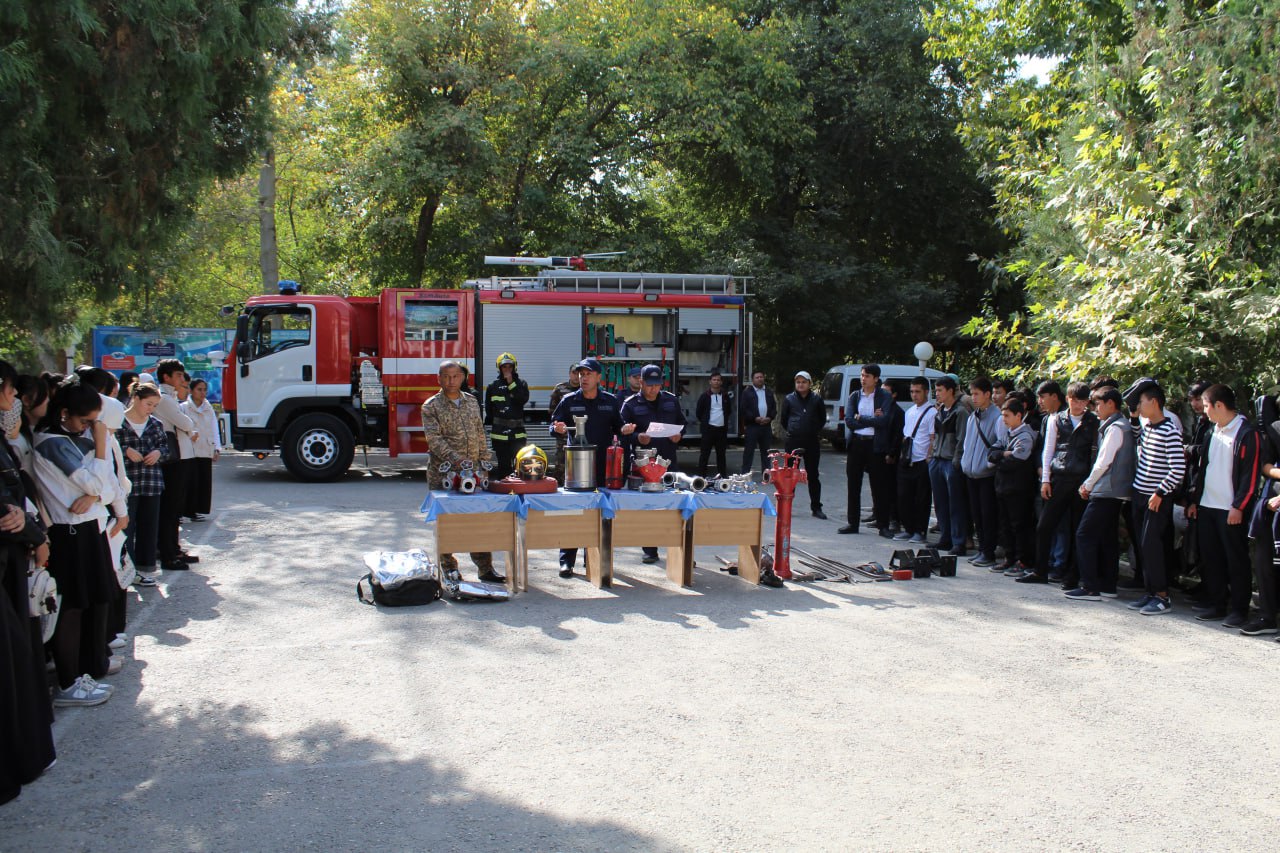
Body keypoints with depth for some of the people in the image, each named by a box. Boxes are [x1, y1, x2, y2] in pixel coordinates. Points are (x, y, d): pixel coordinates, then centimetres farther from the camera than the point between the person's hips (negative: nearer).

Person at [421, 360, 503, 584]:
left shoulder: (472, 402, 13)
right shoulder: (431, 406, -3)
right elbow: (434, 439, -13)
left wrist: (485, 460, 8)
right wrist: (455, 459, -25)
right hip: (443, 474, -4)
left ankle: (485, 569, 8)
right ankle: (449, 570, 10)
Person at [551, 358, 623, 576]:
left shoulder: (610, 401, 9)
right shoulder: (569, 401, 4)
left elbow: (617, 427, 15)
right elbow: (554, 425, 4)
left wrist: (624, 430, -6)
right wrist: (559, 429, -18)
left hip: (603, 465, 2)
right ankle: (566, 561, 0)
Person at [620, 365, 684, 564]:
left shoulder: (672, 401, 10)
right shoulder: (631, 404, 2)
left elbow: (682, 424, 18)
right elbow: (623, 433, -1)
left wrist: (678, 437, -2)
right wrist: (637, 438, -21)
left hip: (668, 460, 2)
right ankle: (650, 550, 12)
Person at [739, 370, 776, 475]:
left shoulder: (769, 392, 15)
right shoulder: (747, 392, 0)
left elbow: (774, 408, 14)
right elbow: (743, 409, -7)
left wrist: (769, 418, -5)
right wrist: (755, 418, -15)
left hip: (766, 425, 5)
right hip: (751, 426, -5)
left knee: (766, 451, 9)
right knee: (749, 450, -4)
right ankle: (744, 473, -1)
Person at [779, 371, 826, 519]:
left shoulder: (817, 399, 3)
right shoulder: (789, 399, 3)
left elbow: (822, 419, 14)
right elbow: (783, 419, 13)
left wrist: (815, 431, 10)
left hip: (812, 441, 0)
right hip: (793, 442, 0)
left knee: (813, 475, 5)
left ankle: (816, 508, 11)